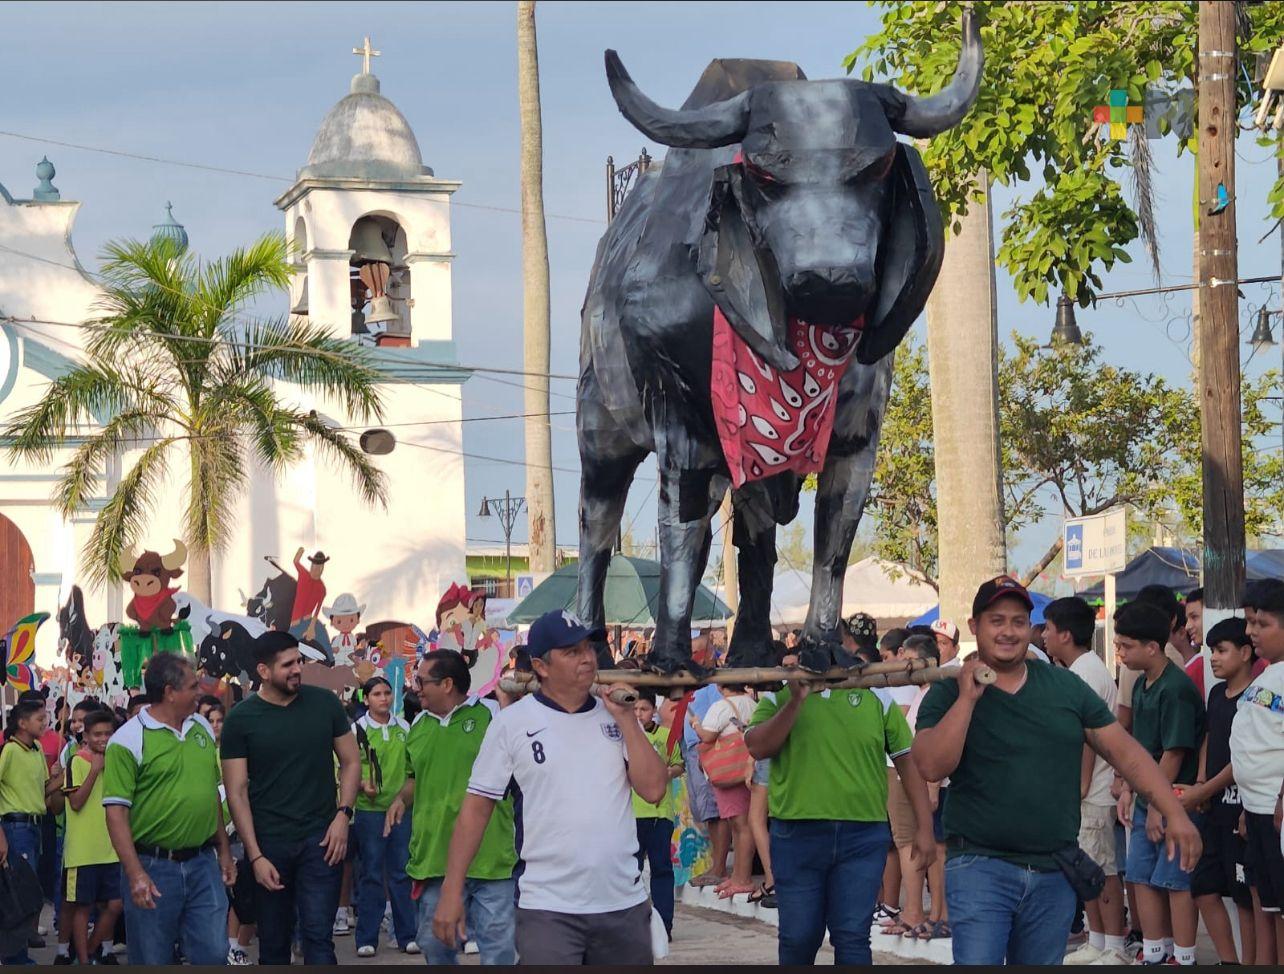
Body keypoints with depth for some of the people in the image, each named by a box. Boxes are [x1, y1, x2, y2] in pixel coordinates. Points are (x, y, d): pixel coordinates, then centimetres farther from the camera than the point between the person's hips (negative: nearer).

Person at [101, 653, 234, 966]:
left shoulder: (203, 729, 12)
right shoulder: (128, 740, -10)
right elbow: (116, 811, -14)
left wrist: (224, 852, 18)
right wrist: (135, 875, -20)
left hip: (204, 865, 5)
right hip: (154, 869, -5)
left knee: (213, 954, 2)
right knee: (152, 961, 3)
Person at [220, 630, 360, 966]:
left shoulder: (324, 703, 1)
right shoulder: (241, 719, -3)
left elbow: (351, 761, 10)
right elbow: (237, 792, -3)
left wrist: (343, 814, -5)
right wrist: (255, 856, -9)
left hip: (320, 839, 0)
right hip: (268, 843, 0)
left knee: (318, 937, -7)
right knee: (273, 943, 9)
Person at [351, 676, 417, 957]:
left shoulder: (404, 728, 8)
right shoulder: (357, 730, -2)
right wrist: (362, 784, -17)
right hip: (369, 809, -3)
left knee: (402, 873, 6)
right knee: (370, 875, 2)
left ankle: (407, 936, 13)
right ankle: (366, 939, 8)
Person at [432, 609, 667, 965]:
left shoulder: (615, 715, 8)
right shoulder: (512, 723, -2)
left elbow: (653, 789, -1)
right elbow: (476, 807, -1)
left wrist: (625, 718, -5)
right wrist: (452, 891, -6)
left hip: (625, 905, 4)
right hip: (548, 909, -4)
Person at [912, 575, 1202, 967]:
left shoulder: (1066, 687, 7)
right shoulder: (950, 692, -1)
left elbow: (1125, 752, 7)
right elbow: (932, 766, -15)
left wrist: (1175, 814, -1)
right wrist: (967, 698, -17)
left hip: (1054, 873, 4)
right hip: (981, 865, -4)